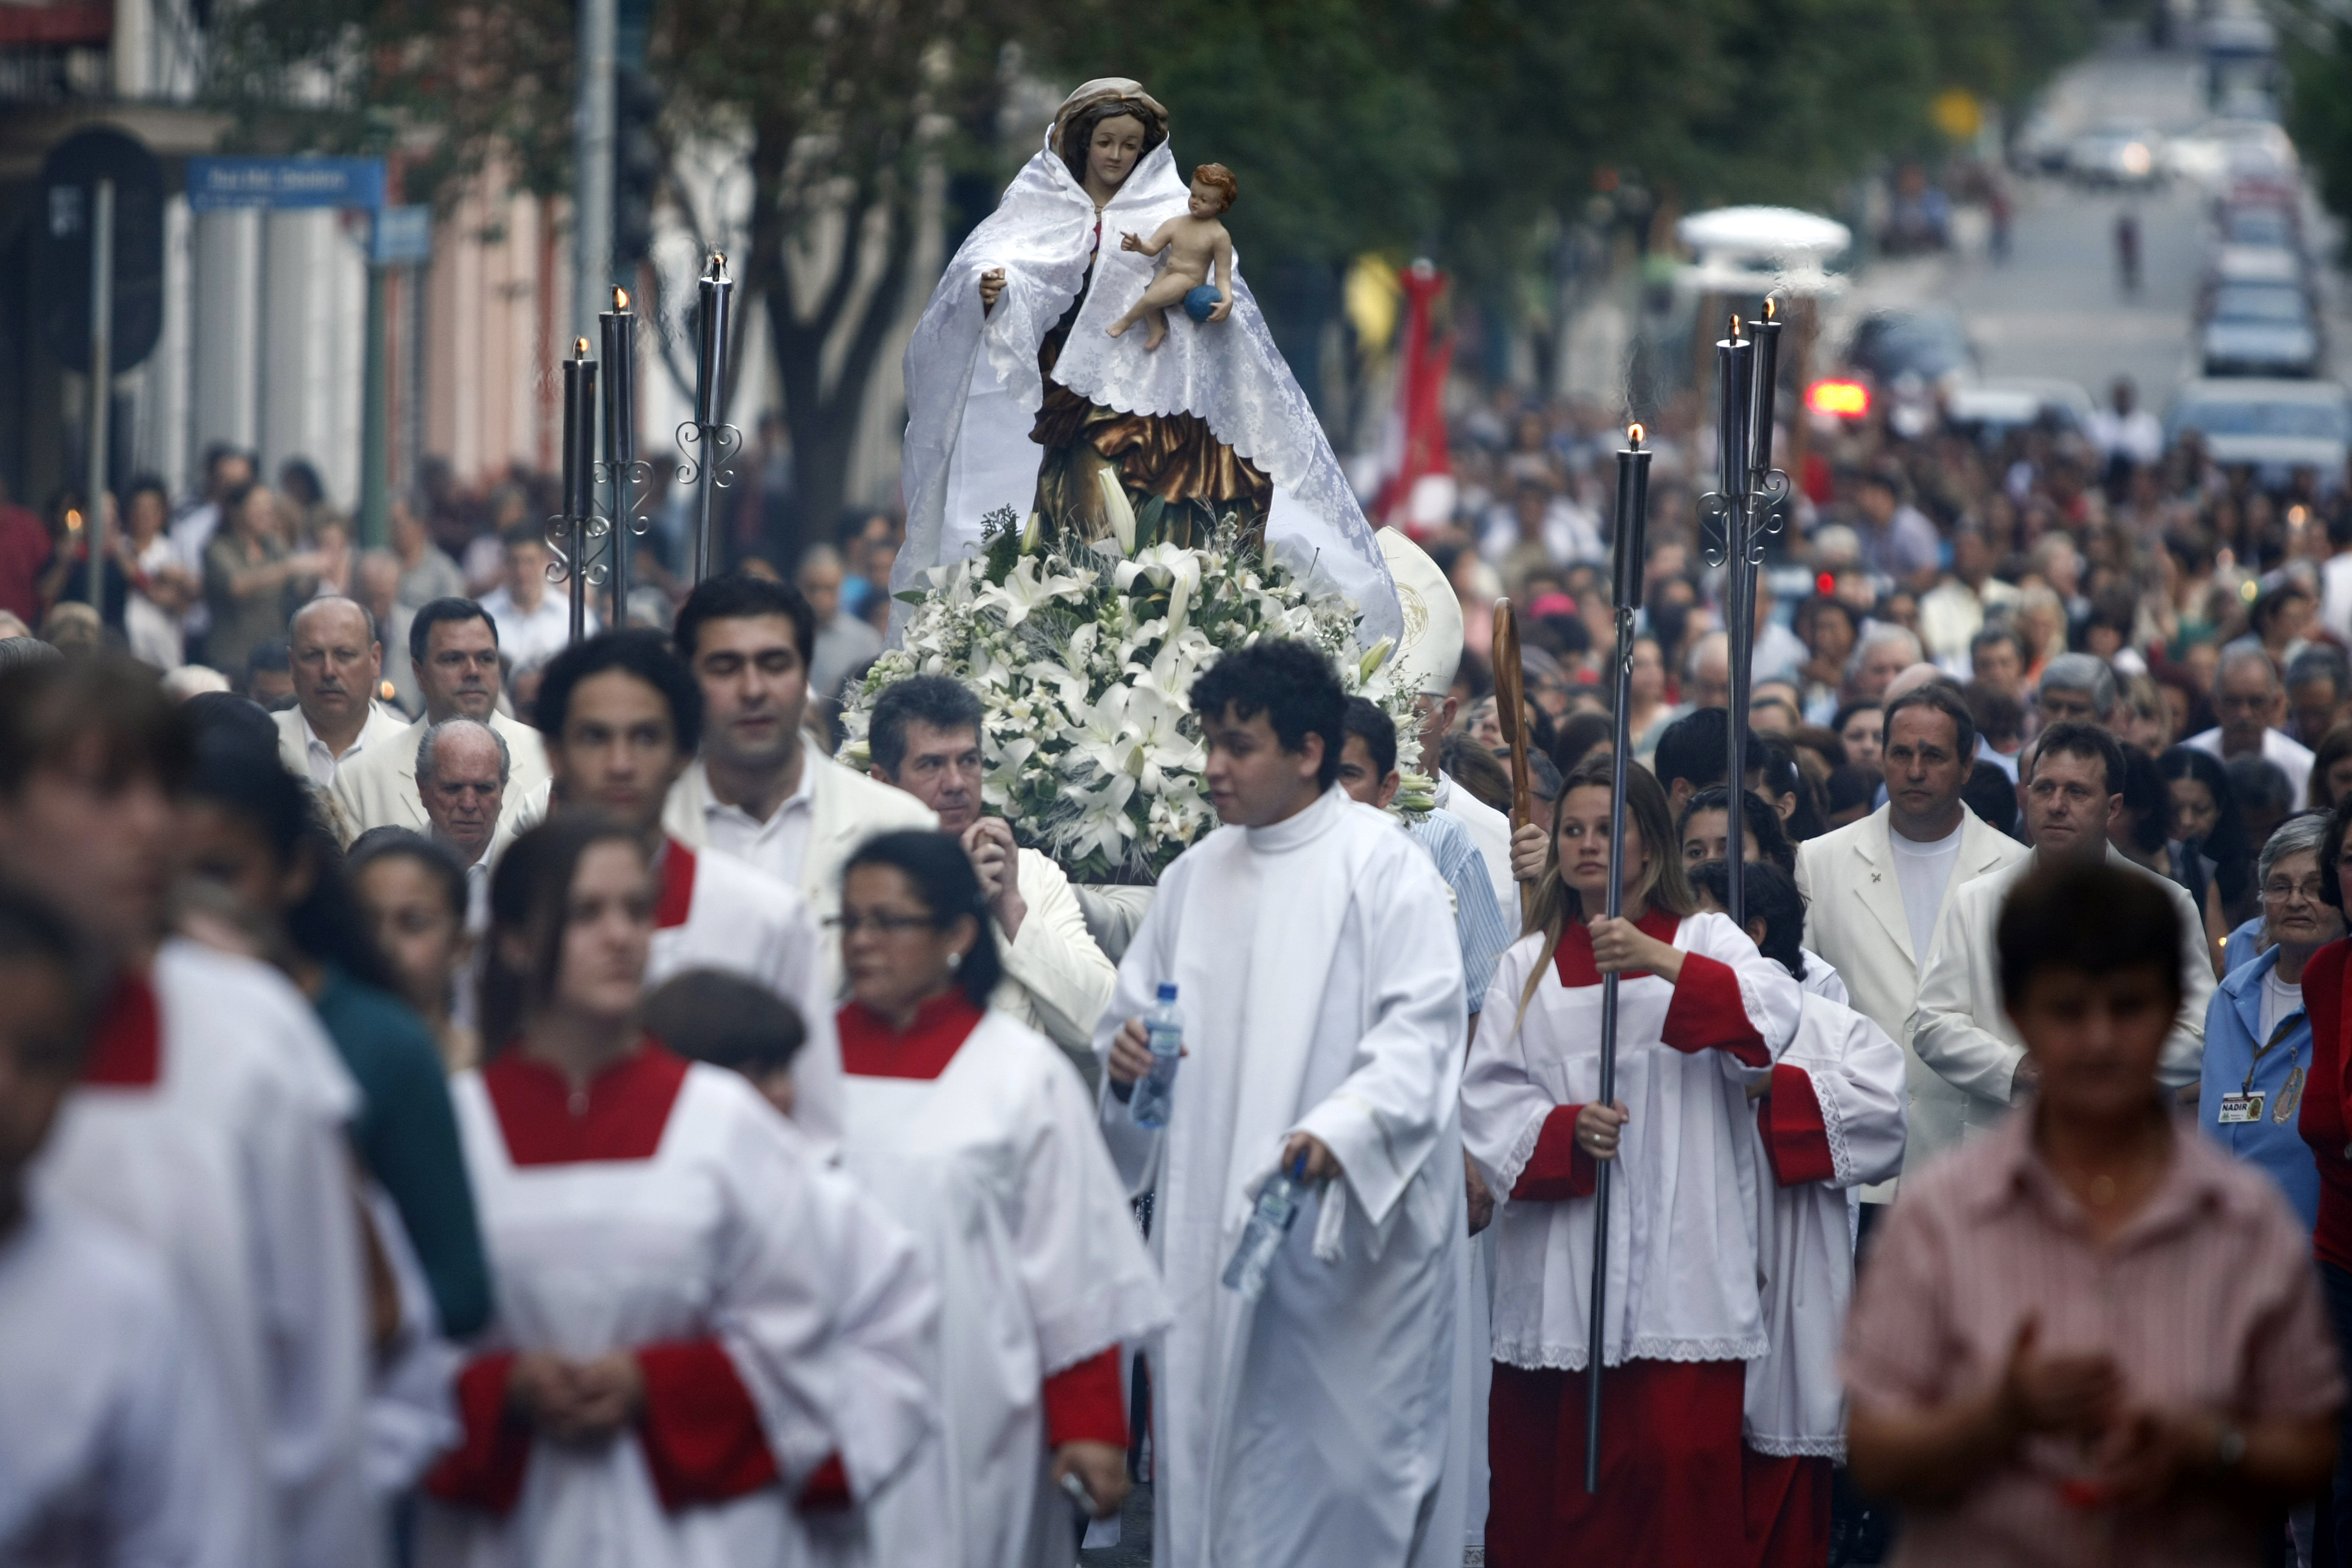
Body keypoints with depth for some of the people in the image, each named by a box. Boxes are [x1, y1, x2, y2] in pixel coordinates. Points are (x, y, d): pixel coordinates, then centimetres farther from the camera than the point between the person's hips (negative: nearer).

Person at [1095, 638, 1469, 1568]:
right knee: (1208, 1441, 4)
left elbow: (1420, 1034, -13)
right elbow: (1132, 1013, 20)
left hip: (1346, 1230, -6)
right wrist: (1126, 1058, -5)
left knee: (1335, 1448, -6)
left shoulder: (1381, 866, -5)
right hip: (1208, 1229, 6)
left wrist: (1341, 1130, -28)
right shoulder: (1197, 877, 15)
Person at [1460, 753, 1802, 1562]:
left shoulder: (1705, 941, 8)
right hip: (1556, 1273, 3)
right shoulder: (1528, 966, 16)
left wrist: (1662, 960, -25)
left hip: (1677, 1265, -2)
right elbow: (1486, 1095, 6)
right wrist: (1564, 1130, -14)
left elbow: (1773, 1015, -12)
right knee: (1548, 1471, 0)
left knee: (1674, 1459, -10)